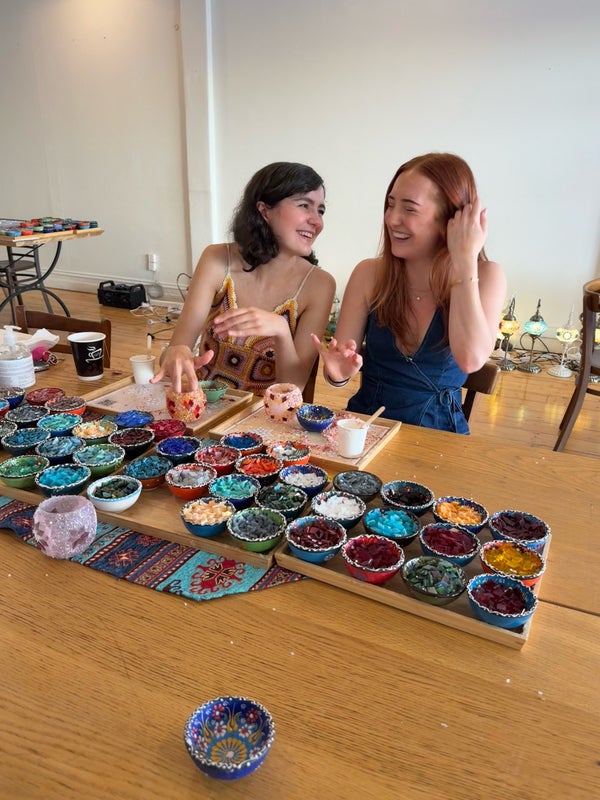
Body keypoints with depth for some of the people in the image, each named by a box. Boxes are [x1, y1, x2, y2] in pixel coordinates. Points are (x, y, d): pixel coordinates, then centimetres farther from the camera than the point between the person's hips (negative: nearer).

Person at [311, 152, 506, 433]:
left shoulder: (485, 277, -5)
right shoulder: (369, 273, -2)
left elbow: (470, 360, -23)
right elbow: (337, 365, -2)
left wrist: (465, 259, -19)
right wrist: (339, 371, -26)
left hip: (438, 431, 0)